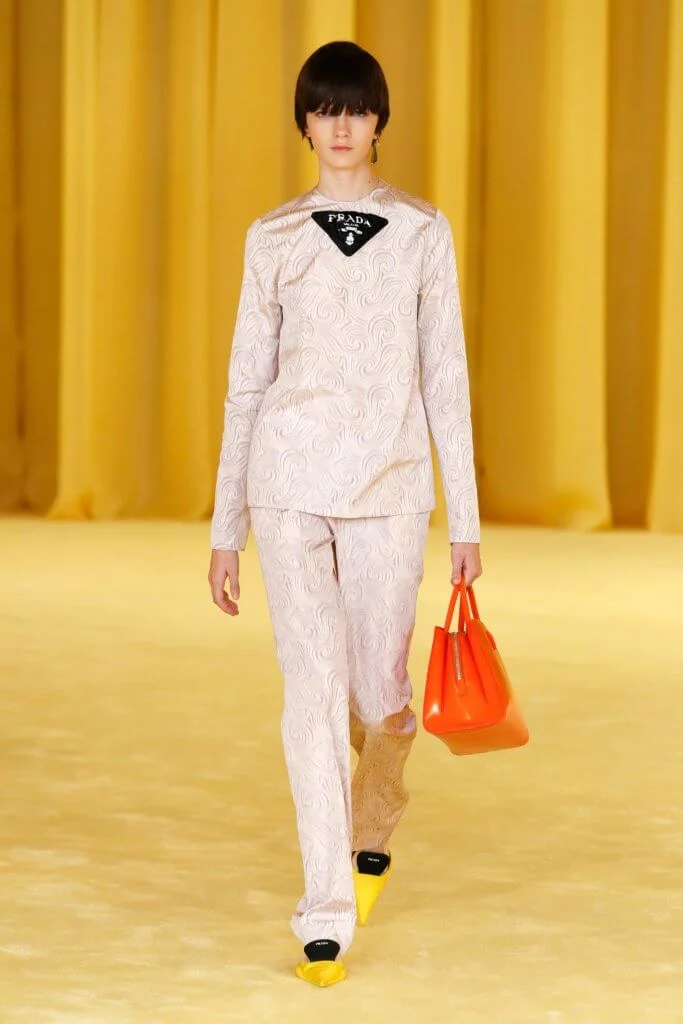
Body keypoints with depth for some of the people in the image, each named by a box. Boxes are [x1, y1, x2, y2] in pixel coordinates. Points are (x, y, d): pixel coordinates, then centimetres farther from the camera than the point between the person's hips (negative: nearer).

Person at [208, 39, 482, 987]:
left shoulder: (424, 232, 4)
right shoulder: (273, 237, 5)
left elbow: (445, 377, 5)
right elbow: (246, 383, 8)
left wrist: (466, 517, 3)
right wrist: (226, 528, 7)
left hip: (390, 487, 0)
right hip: (289, 483, 0)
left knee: (381, 692, 6)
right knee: (314, 689, -8)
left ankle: (372, 833, 38)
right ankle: (328, 913, -5)